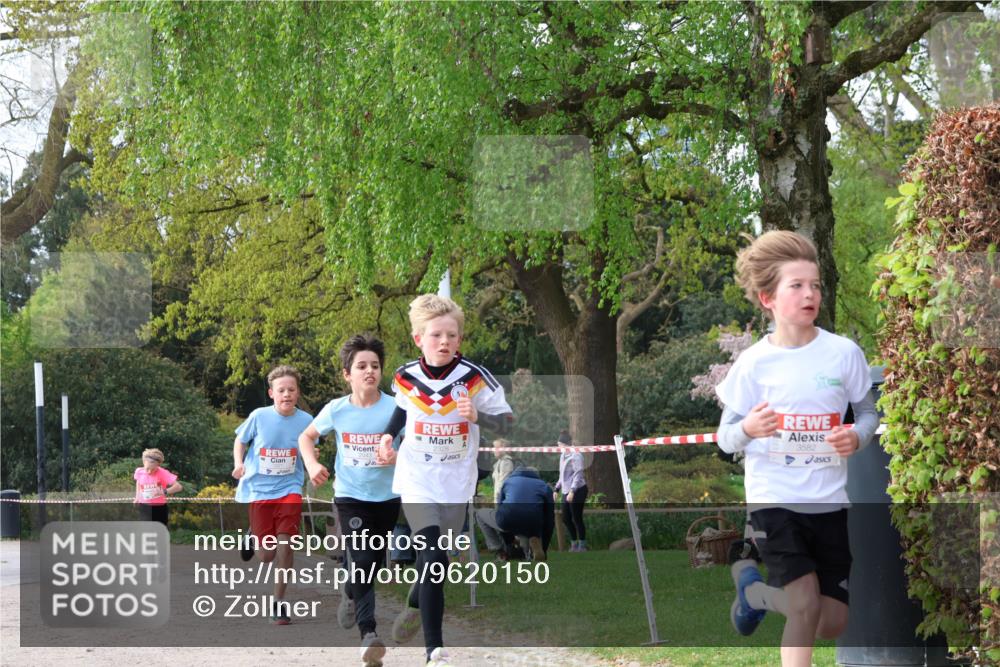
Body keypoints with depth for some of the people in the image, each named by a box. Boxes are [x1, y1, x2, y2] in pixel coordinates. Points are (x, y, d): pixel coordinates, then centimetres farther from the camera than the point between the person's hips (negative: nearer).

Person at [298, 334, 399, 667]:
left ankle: (351, 593, 48)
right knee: (362, 559, -17)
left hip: (387, 496, 1)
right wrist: (312, 464, -9)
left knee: (375, 562, 15)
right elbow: (307, 436, 9)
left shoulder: (394, 408, -12)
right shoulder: (336, 409, -7)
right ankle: (368, 633, -16)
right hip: (350, 495, -1)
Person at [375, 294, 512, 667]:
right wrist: (387, 438, 4)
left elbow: (506, 423, -8)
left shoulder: (474, 377, -12)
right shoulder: (406, 377, -6)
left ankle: (415, 606, 48)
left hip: (456, 485, 1)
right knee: (433, 562, -16)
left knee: (436, 562, 15)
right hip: (416, 482, -1)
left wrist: (477, 415, -26)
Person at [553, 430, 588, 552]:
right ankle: (574, 543, 21)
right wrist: (557, 489, 21)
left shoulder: (576, 456, -13)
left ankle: (582, 545, 5)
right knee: (566, 519, 10)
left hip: (577, 491, -9)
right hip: (566, 492, 9)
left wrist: (572, 491, -23)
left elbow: (578, 474, -18)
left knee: (577, 519, -4)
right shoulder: (563, 455, 15)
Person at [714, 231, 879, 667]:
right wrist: (747, 429, -25)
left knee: (832, 624, 7)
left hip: (829, 500, 3)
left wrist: (857, 437, -15)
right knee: (806, 606, -19)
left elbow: (868, 411, 8)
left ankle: (754, 589, 33)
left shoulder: (844, 352, -5)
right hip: (773, 498, -3)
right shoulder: (753, 363, -7)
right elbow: (725, 439, -2)